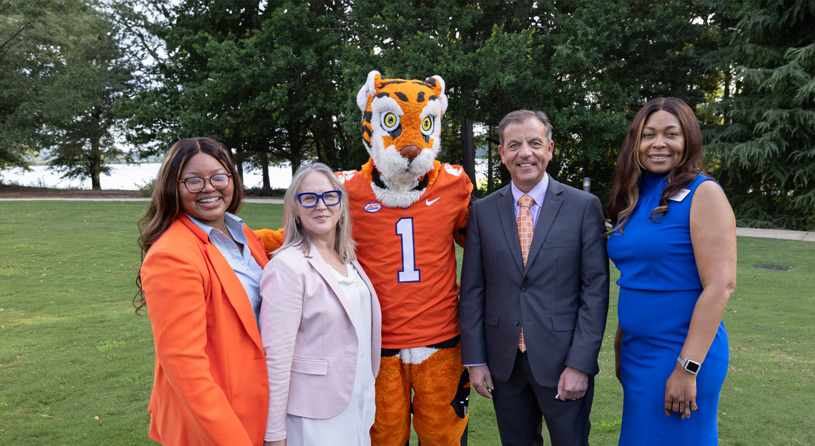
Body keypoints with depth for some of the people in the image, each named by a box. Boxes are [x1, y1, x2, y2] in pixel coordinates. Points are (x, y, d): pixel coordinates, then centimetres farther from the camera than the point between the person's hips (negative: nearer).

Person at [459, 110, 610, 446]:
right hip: (503, 363, 2)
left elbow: (595, 289, -6)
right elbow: (472, 289, 3)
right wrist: (475, 359, 0)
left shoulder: (584, 206, -4)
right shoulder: (483, 211, 2)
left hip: (562, 363, -2)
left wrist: (580, 363, -11)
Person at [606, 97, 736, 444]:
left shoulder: (704, 194, -12)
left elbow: (721, 284, -18)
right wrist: (620, 347, 15)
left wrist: (687, 368, -21)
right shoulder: (633, 199, 8)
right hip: (636, 351, 7)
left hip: (682, 352, -7)